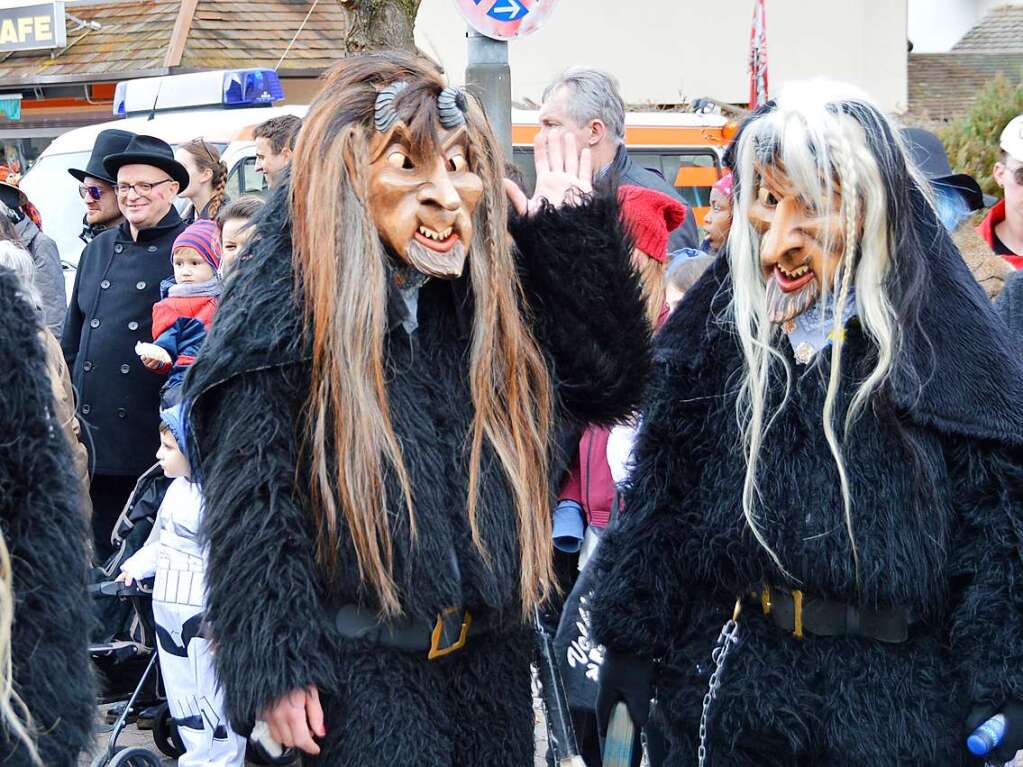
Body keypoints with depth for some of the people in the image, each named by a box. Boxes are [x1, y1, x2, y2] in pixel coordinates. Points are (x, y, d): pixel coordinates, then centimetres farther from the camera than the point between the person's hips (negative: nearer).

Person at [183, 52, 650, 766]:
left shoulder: (496, 297, 6)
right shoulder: (284, 317, -11)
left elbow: (610, 383, 5)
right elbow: (251, 502, -12)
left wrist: (574, 233, 0)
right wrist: (274, 667, -16)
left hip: (492, 655, 6)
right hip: (358, 666, -5)